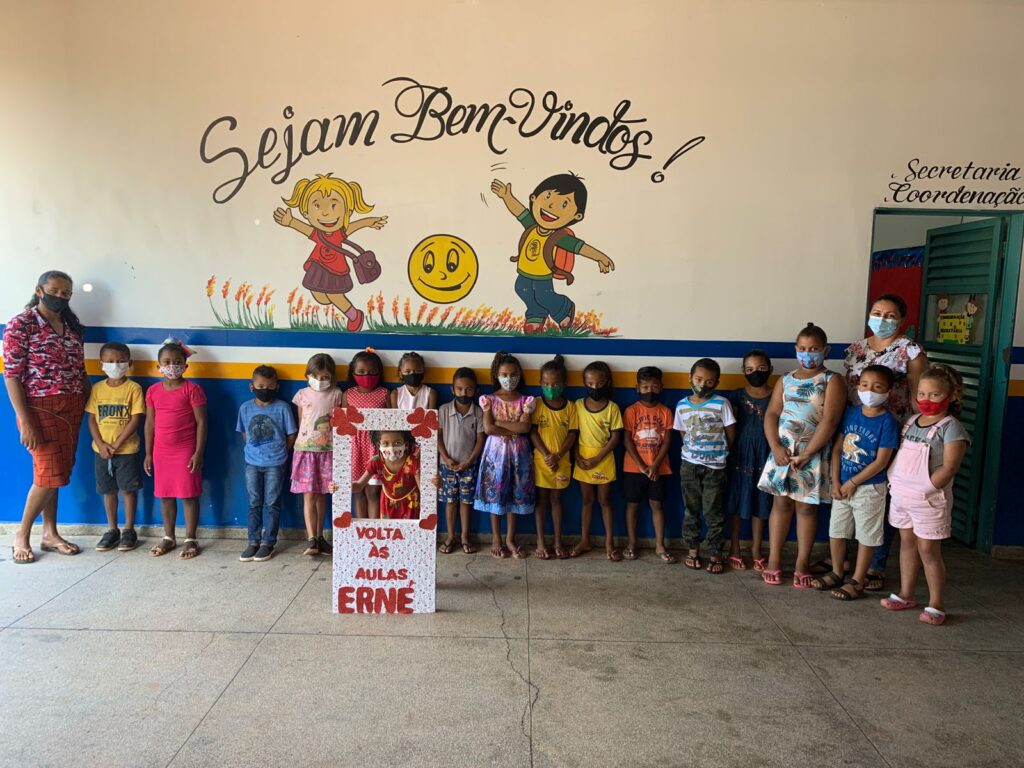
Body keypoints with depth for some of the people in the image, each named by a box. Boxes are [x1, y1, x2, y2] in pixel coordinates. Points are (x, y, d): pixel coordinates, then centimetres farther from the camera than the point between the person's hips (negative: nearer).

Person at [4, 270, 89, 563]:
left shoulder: (72, 326, 10)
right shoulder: (21, 324, -9)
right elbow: (12, 374, -13)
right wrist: (24, 420, -18)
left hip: (72, 409, 6)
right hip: (41, 408, -6)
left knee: (56, 474, 11)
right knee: (49, 475, -6)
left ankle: (50, 534, 21)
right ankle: (22, 535, 13)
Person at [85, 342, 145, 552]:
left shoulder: (133, 388, -7)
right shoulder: (97, 389, 4)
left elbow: (136, 419, -11)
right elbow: (92, 419, 4)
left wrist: (117, 444, -13)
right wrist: (101, 444, -9)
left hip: (127, 450, -4)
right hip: (102, 450, 4)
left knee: (129, 489, 4)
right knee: (108, 490, 12)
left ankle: (129, 530, 15)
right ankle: (112, 529, 23)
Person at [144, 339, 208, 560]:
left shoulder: (192, 389, -8)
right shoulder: (153, 391, 5)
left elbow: (201, 422, -9)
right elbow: (150, 424, 10)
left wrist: (198, 453, -13)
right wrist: (148, 454, 7)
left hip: (186, 451, -4)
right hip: (161, 452, 5)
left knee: (189, 495, 2)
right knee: (165, 495, 12)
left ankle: (190, 540, 12)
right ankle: (168, 538, 26)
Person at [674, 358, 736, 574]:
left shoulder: (721, 404, -7)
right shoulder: (682, 405, 2)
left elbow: (731, 434, -1)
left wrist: (719, 451, 6)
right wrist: (694, 449, 5)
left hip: (714, 466, -3)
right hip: (689, 464, 3)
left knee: (714, 512, 3)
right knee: (691, 509, 10)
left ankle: (715, 553, 13)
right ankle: (693, 550, 21)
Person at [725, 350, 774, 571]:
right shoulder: (736, 396, -3)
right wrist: (727, 455, -8)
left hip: (765, 455, 1)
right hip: (740, 454, -1)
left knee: (761, 502, 9)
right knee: (738, 501, 7)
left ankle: (756, 550, 23)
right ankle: (735, 548, 20)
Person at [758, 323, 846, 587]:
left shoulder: (831, 381, -2)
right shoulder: (785, 380, 11)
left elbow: (830, 420, -11)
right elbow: (771, 414, 6)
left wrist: (806, 454, -15)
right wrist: (776, 447, -10)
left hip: (813, 453, -3)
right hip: (782, 450, 3)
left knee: (806, 506, 3)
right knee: (781, 503, 5)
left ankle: (802, 565, 13)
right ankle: (773, 561, 12)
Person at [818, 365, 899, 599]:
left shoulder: (887, 422, -15)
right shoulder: (851, 413, 0)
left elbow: (881, 461, -17)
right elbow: (837, 448, 3)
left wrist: (852, 483, -13)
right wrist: (836, 482, -4)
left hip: (868, 488, -5)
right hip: (842, 486, 6)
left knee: (866, 536, 8)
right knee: (836, 531, 15)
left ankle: (857, 582, 20)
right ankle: (837, 573, 33)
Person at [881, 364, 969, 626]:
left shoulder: (950, 427, -12)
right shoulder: (911, 422, 9)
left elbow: (949, 467, -18)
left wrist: (927, 489, -20)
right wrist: (894, 481, 4)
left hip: (929, 500, -7)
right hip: (901, 495, 7)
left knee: (928, 550, 0)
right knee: (907, 543, 15)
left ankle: (936, 605, 12)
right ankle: (906, 595, 27)